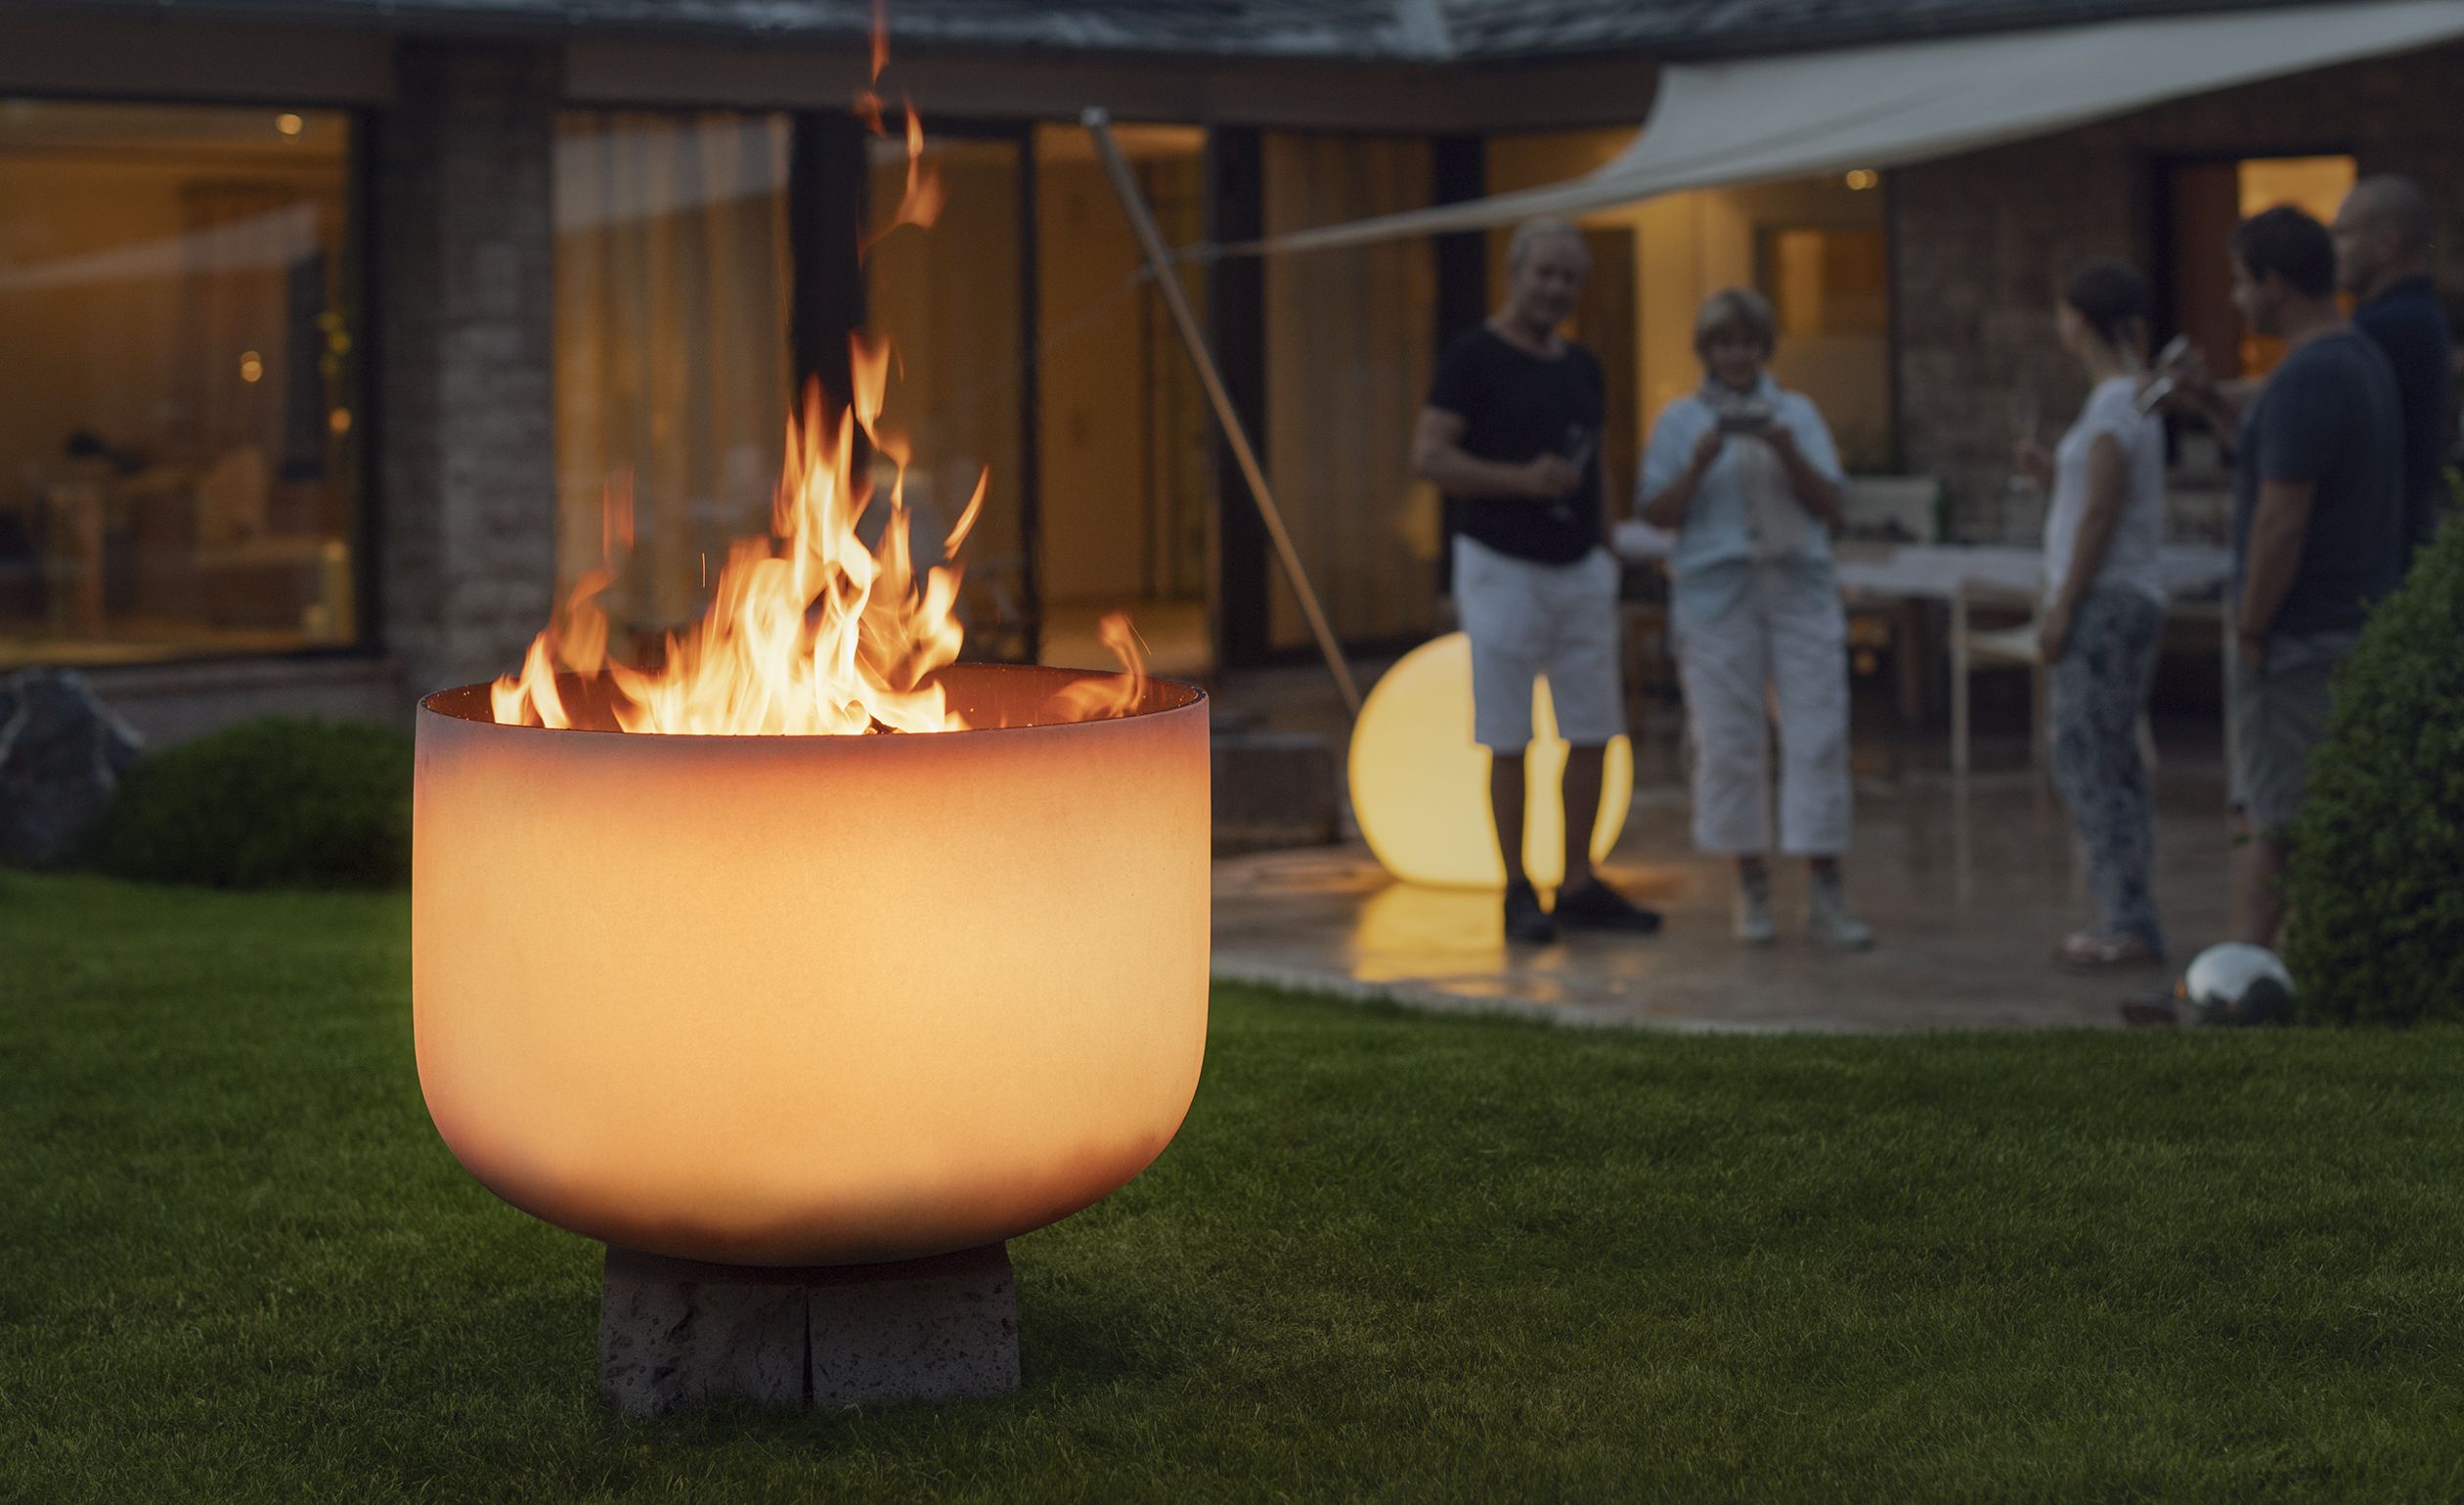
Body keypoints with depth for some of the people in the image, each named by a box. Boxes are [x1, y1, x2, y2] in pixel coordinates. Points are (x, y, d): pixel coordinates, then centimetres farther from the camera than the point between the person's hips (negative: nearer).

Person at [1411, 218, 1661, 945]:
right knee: (1508, 740, -2)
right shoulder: (1474, 358, -7)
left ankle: (1581, 887, 13)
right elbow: (1428, 456, -14)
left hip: (1579, 569, 6)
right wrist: (1521, 479, -24)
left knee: (1594, 733, 4)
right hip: (1502, 566, -6)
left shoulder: (1581, 367, 13)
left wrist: (1607, 563, 15)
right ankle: (1518, 893, 6)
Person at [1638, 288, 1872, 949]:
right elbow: (1658, 515, 3)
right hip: (1717, 593, -1)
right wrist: (1698, 466, -13)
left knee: (1818, 734, -6)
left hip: (1800, 590, 1)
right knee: (1731, 742, -2)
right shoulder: (1680, 419, 8)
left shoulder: (1797, 413, 12)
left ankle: (1826, 899, -5)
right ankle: (1752, 888, 10)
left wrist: (1790, 455, -10)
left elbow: (1830, 505, 6)